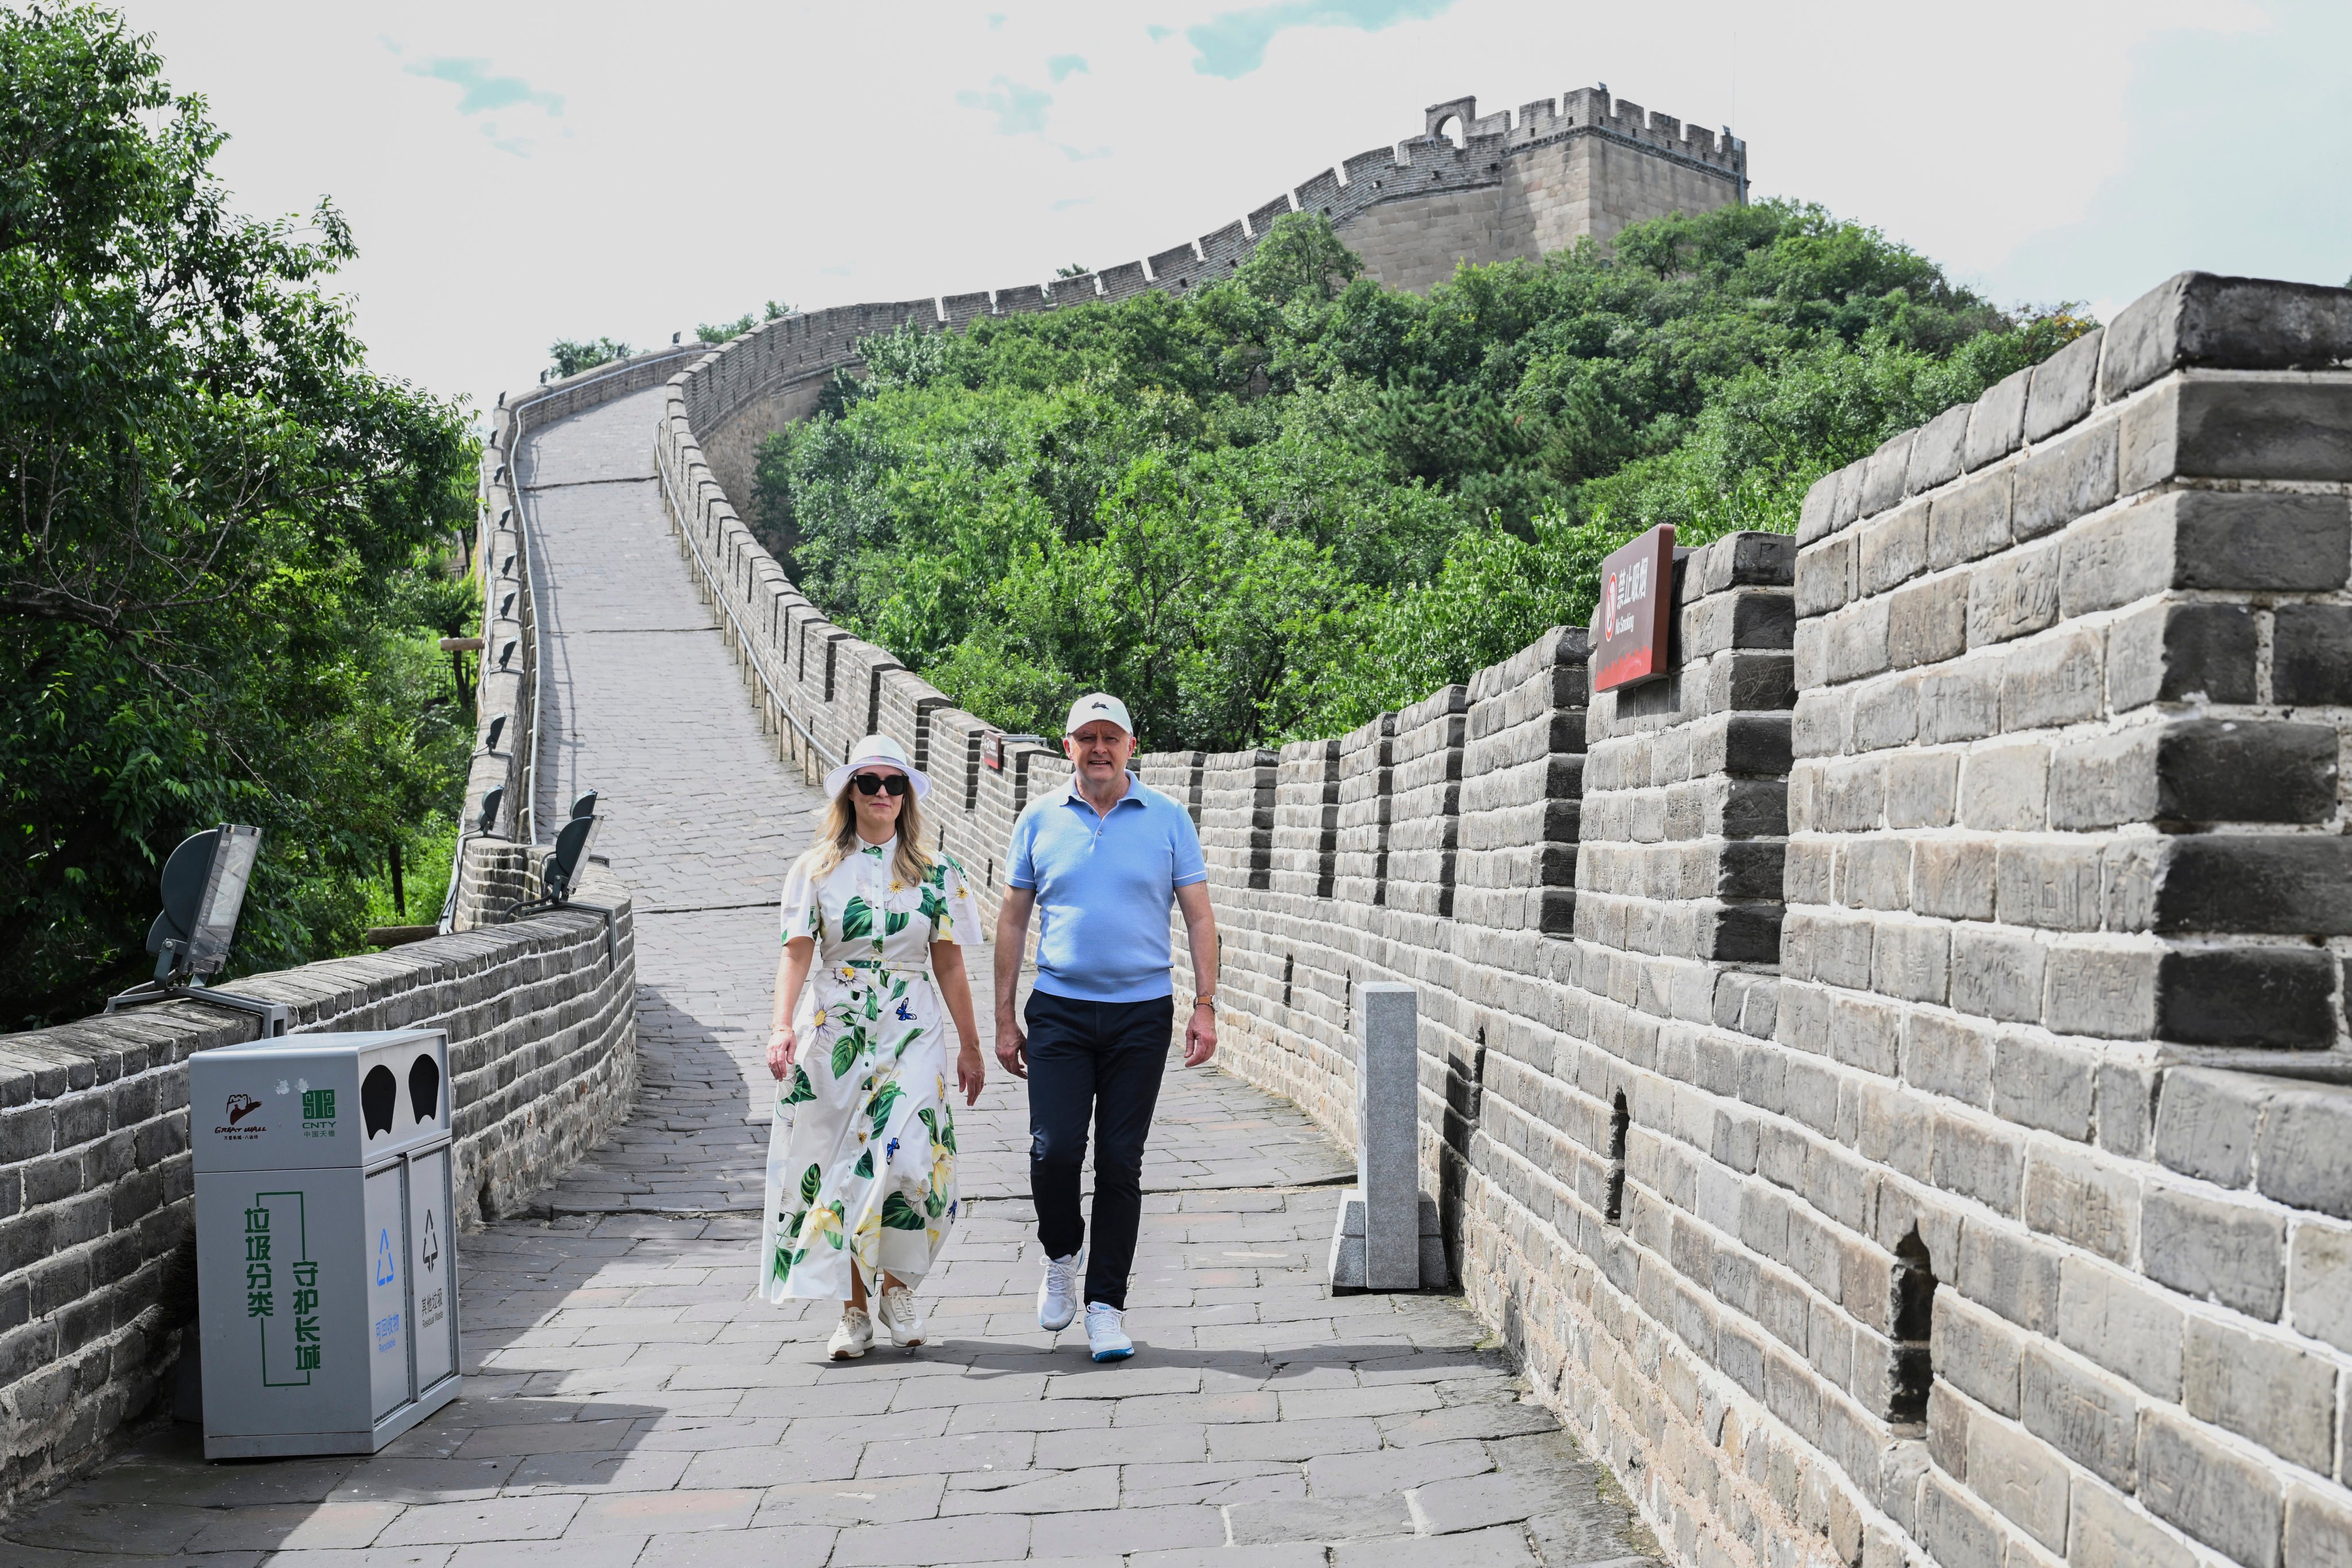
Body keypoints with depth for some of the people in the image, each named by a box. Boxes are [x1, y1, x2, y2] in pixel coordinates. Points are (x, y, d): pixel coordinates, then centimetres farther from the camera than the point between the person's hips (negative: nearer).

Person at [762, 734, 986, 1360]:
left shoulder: (935, 873, 6)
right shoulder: (816, 869, 5)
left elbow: (949, 965, 9)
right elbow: (796, 952, -4)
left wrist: (970, 1046, 9)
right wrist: (783, 1026, -19)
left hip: (912, 1033, 0)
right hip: (836, 1035, 1)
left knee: (906, 1161, -14)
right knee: (839, 1169, 2)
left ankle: (897, 1285, 10)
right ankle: (854, 1311, 14)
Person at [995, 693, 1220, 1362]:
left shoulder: (1167, 819, 3)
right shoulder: (1039, 821, 6)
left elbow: (1199, 916, 4)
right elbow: (1013, 920, 9)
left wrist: (1205, 1006, -5)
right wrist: (1005, 1018, 6)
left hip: (1141, 1012, 0)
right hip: (1059, 1011, 0)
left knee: (1120, 1162, 2)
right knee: (1054, 1150, -9)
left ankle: (1107, 1305, 13)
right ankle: (1060, 1257, 21)